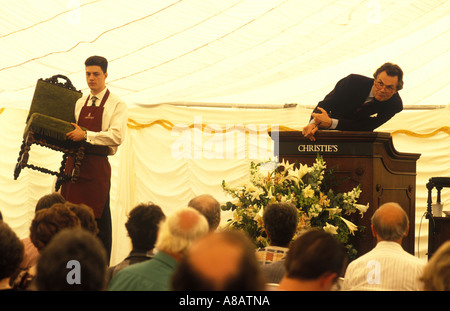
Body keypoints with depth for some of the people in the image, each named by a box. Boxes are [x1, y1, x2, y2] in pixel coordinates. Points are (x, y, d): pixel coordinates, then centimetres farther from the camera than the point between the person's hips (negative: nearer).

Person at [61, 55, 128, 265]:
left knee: (99, 218, -4)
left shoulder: (117, 105, -2)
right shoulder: (79, 103, 17)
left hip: (97, 165, -6)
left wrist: (85, 135, -19)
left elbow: (116, 137, -15)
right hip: (74, 162, 6)